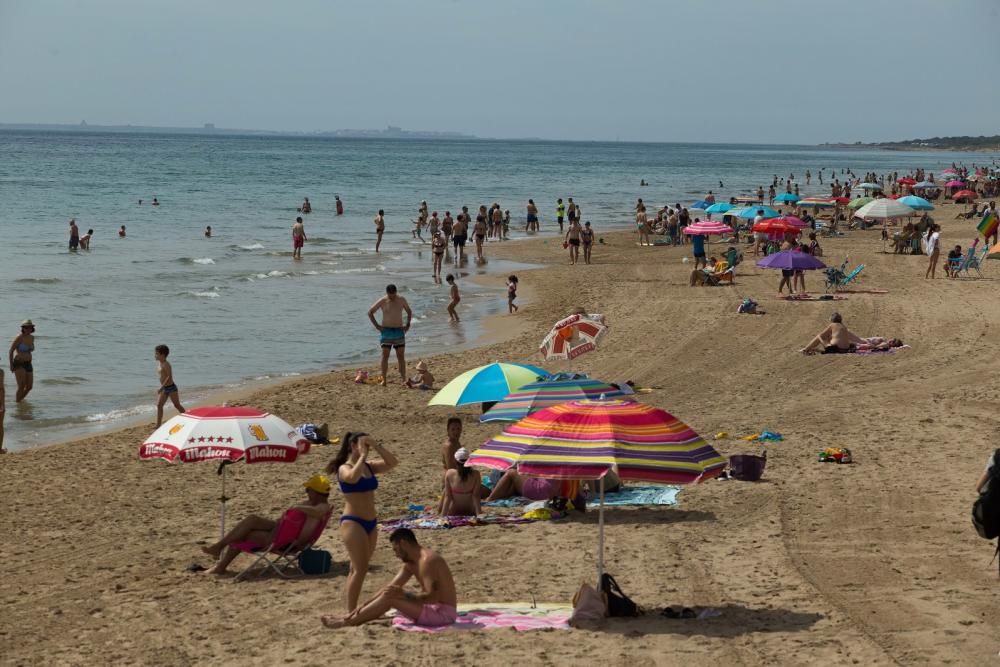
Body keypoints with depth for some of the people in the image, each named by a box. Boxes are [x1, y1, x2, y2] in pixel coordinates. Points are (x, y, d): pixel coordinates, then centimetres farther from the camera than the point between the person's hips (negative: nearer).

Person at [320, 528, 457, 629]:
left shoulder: (427, 560, -21)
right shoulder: (410, 563, 11)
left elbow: (432, 597, -28)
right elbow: (391, 587, 10)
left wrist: (404, 595, -32)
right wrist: (364, 605, 4)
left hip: (443, 612, -10)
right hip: (433, 609, 10)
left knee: (389, 598, -15)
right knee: (389, 594, 12)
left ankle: (346, 622, -6)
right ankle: (349, 618, 10)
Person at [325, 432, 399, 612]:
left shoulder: (369, 467, 11)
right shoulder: (344, 468, -9)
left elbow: (393, 463, 5)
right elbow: (353, 477, -33)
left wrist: (377, 446, -3)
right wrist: (362, 455, -21)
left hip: (371, 522, 8)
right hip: (353, 522, -8)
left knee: (359, 568, 11)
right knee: (360, 568, -12)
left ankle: (353, 609, 17)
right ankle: (351, 611, -8)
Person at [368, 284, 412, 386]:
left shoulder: (401, 300, 2)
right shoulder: (382, 301, -5)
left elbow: (409, 312, 19)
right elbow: (370, 312, 3)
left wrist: (407, 324, 6)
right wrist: (376, 325, -4)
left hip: (399, 331, 2)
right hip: (386, 331, -2)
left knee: (401, 356, 1)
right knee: (385, 356, -4)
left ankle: (404, 379, 3)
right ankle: (384, 380, -1)